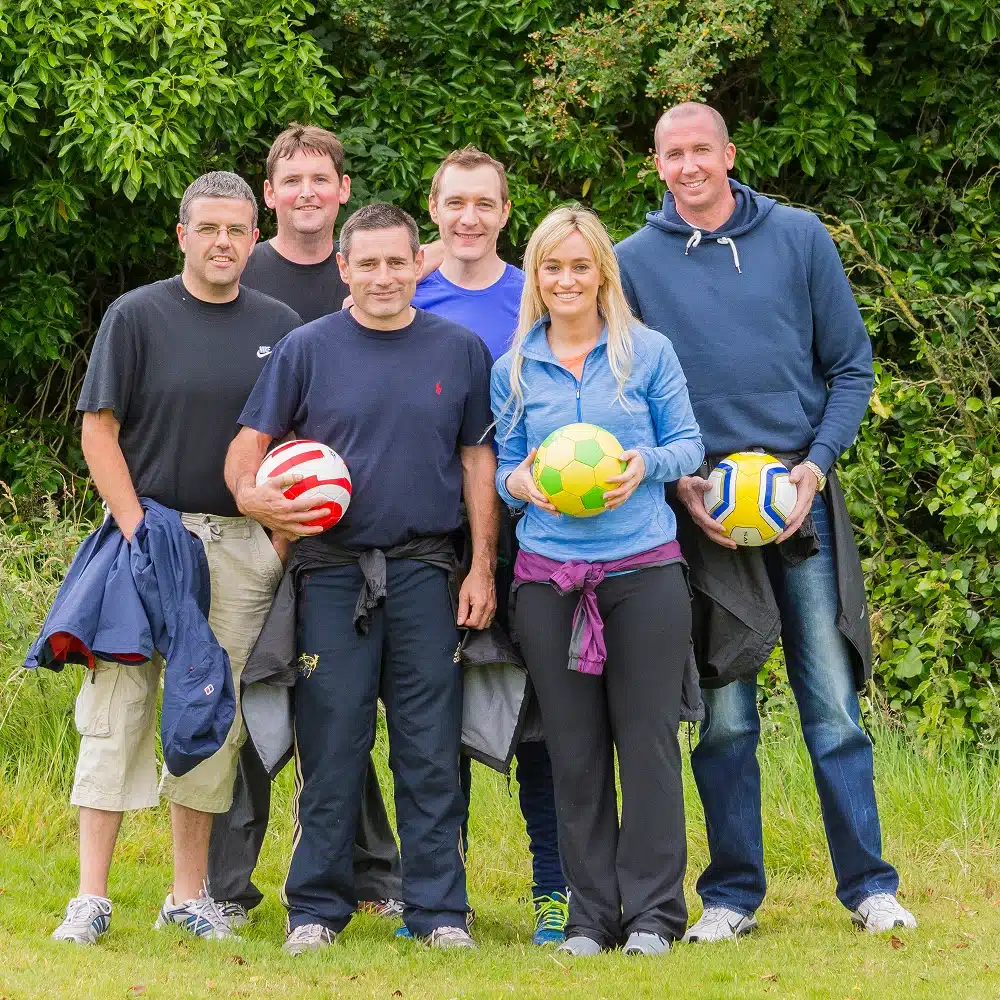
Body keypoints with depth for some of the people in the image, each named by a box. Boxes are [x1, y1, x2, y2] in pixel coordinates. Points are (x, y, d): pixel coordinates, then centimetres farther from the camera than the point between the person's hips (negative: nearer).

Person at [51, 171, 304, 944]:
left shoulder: (281, 328, 9)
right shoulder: (137, 316, 0)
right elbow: (99, 430, -3)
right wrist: (135, 527, -11)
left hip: (242, 546, 3)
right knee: (118, 707, -6)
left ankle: (190, 894, 15)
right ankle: (92, 897, -5)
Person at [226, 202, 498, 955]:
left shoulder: (460, 350, 8)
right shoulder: (308, 350, 4)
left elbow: (478, 460, 10)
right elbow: (251, 444, 6)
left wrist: (482, 568, 4)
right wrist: (255, 495, -16)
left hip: (426, 572, 1)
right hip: (333, 571, -1)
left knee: (431, 750, 2)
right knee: (330, 743, 1)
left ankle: (439, 907, 8)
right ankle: (317, 907, 9)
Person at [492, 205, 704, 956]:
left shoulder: (649, 352, 4)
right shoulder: (513, 371, 10)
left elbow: (688, 444, 6)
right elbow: (508, 467, 13)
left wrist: (648, 463, -14)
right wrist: (522, 483, -9)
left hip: (644, 570, -2)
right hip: (548, 577, 2)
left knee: (647, 738, -3)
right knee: (574, 748, 4)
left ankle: (654, 912, 4)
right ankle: (592, 915, 11)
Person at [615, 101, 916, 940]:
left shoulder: (799, 237, 5)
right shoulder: (634, 263, 5)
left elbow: (851, 366, 7)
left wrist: (815, 466, -5)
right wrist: (678, 485, -4)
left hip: (799, 492, 0)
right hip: (698, 505, 0)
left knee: (833, 705, -1)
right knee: (725, 717, 2)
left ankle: (869, 886, 6)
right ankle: (732, 894, 11)